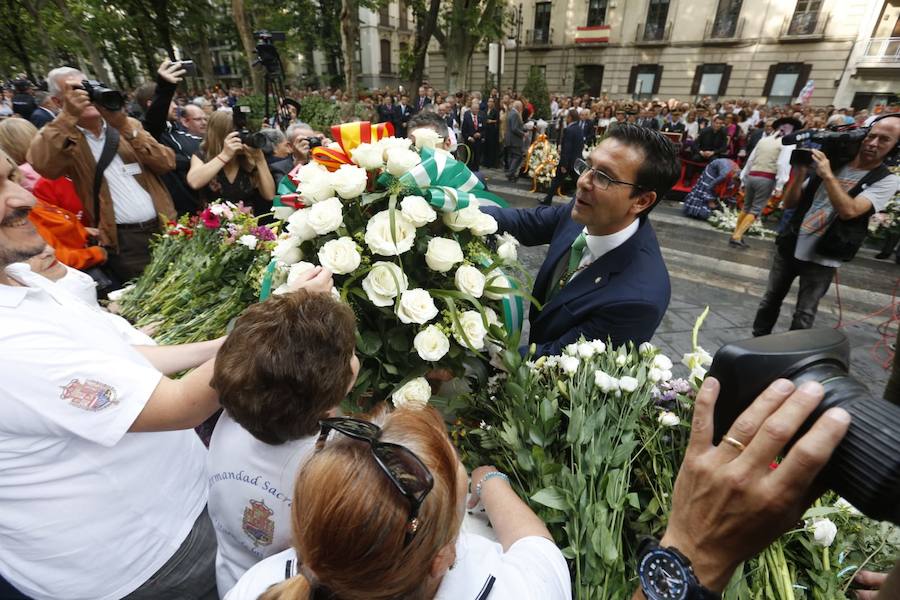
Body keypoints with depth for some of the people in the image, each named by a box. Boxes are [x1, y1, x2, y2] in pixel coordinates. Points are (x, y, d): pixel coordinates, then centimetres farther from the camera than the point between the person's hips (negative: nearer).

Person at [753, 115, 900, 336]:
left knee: (804, 315, 3)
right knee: (771, 300, 11)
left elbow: (849, 211, -24)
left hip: (821, 259, -3)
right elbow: (789, 203, 4)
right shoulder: (831, 162, 6)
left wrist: (827, 175, -25)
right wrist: (799, 174, -11)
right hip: (790, 247, 3)